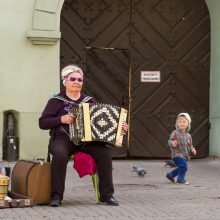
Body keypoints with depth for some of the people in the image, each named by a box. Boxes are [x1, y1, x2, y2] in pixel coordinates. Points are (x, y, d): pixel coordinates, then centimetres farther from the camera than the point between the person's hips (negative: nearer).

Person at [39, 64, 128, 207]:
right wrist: (61, 119, -13)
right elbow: (42, 123, 1)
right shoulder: (56, 101, 8)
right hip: (63, 138, -3)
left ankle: (107, 195, -19)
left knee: (105, 152, -25)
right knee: (60, 153, -37)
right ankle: (56, 196, -31)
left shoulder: (90, 101, 18)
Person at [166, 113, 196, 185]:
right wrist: (172, 143, -32)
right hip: (177, 154, -7)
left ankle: (170, 175, 37)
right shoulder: (175, 133, -5)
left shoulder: (188, 135, 12)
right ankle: (180, 179, -4)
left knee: (181, 168, 14)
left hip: (186, 155, 7)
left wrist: (192, 150, 0)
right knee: (184, 166, -21)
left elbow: (190, 145, 20)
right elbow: (170, 141, -9)